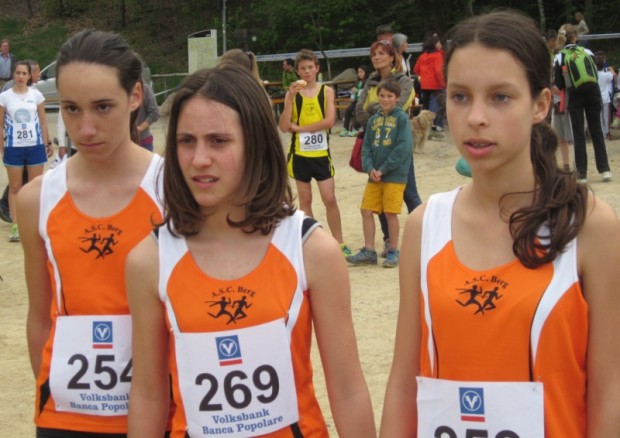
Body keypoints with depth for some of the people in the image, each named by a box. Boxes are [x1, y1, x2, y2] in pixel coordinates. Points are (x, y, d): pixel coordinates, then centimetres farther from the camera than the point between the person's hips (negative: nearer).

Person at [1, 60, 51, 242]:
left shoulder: (36, 95, 2)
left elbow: (43, 122, 7)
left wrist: (47, 144, 4)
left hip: (35, 146, 1)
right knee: (15, 188, 4)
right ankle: (15, 227, 7)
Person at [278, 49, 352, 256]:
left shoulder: (326, 91, -1)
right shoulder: (292, 93, 0)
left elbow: (330, 121, -14)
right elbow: (284, 127, -8)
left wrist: (299, 128, -13)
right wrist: (291, 98, -18)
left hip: (321, 153, -1)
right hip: (300, 153, 1)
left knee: (329, 198, -2)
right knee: (305, 200, 8)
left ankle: (339, 242, 7)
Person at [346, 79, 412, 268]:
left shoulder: (402, 118, -5)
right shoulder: (374, 119, 11)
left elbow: (403, 148, -13)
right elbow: (366, 146, 10)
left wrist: (383, 169, -15)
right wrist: (370, 168, -8)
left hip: (394, 175, -5)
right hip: (374, 175, 5)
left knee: (390, 213, -1)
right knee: (366, 211, 3)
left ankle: (393, 252, 13)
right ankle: (369, 251, 13)